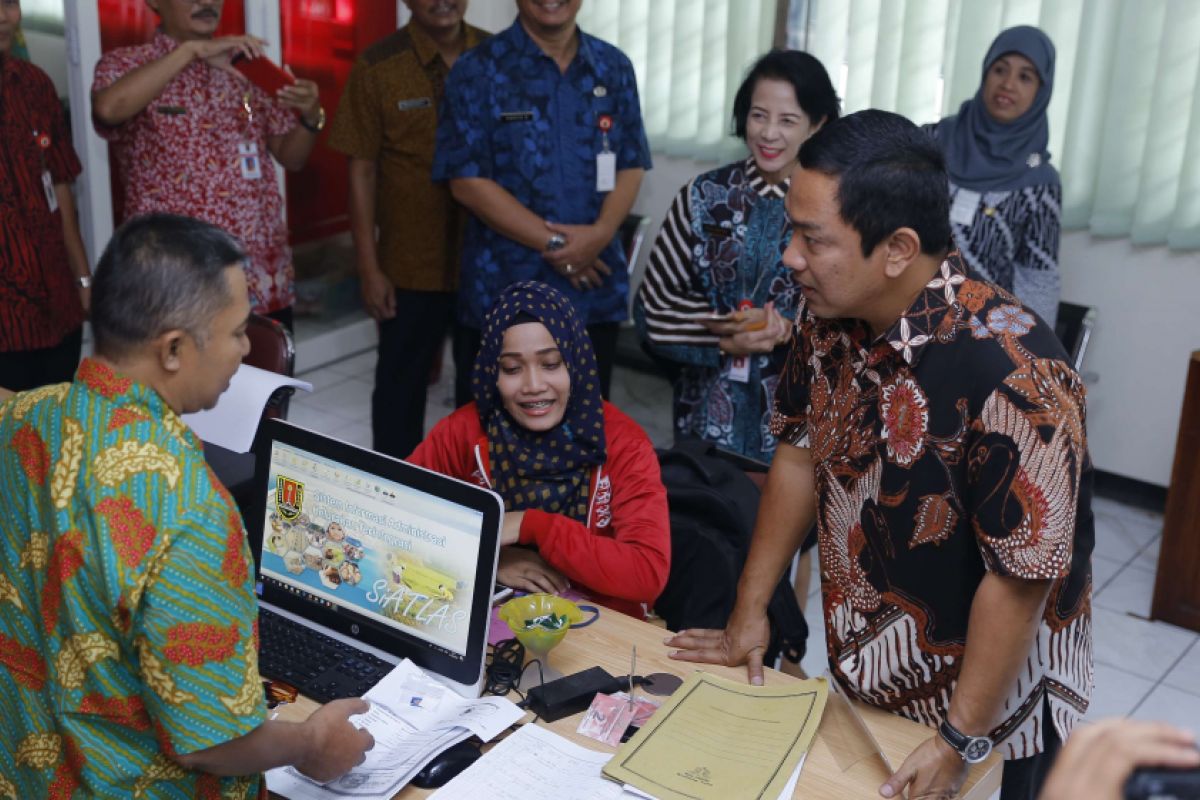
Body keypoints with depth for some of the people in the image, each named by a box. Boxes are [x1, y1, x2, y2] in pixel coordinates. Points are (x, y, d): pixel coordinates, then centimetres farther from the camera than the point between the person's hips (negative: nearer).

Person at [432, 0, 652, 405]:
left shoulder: (614, 67, 8)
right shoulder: (478, 70, -5)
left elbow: (631, 165, 7)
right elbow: (467, 181, -10)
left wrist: (600, 233, -13)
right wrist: (554, 243, -15)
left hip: (597, 292, 4)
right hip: (502, 292, -3)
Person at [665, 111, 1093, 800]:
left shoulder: (1010, 373, -31)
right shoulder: (829, 316, -10)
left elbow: (1022, 576, -26)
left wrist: (960, 744, -18)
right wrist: (750, 610, 5)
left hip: (990, 713, -6)